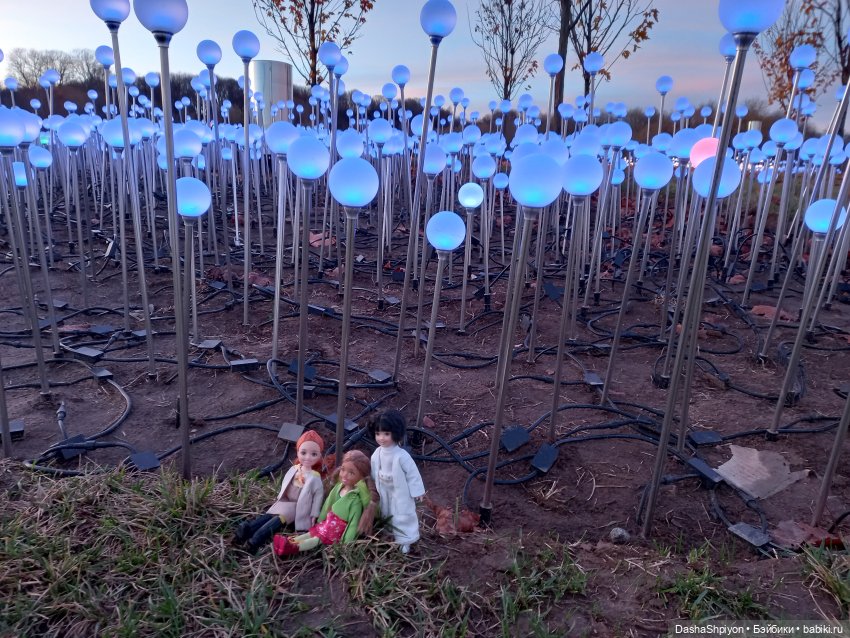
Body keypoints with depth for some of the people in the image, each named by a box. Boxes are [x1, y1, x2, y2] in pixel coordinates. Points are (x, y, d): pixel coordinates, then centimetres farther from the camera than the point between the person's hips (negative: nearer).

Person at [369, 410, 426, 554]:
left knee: (402, 517, 7)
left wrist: (417, 491, -15)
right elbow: (374, 472, 4)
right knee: (387, 515, 24)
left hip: (401, 493, -6)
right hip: (384, 492, 6)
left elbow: (412, 473, -21)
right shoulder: (377, 453, -12)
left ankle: (405, 540, 28)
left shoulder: (401, 455, -30)